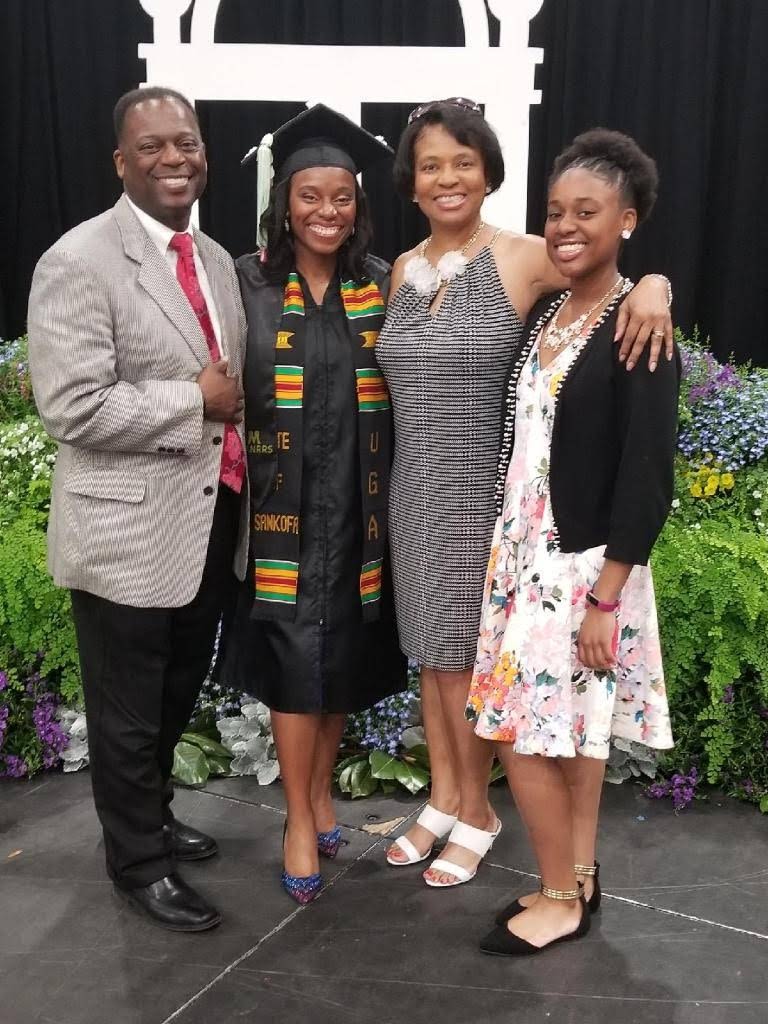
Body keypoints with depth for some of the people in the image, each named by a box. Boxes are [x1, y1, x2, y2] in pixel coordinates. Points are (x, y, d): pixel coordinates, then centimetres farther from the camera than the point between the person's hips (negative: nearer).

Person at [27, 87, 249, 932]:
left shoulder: (217, 259, 11)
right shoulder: (80, 261, -14)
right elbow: (73, 407, -22)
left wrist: (232, 410, 3)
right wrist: (197, 402, -17)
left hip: (210, 518, 8)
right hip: (129, 532, -7)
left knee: (179, 694, 22)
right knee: (129, 713, 9)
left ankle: (154, 815, 44)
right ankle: (137, 861, 30)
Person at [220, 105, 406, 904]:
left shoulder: (382, 284, 4)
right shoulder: (248, 282, -3)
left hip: (356, 504, 3)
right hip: (282, 505, -2)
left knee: (345, 657, 11)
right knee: (296, 660, 0)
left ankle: (321, 789, 32)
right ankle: (299, 819, 16)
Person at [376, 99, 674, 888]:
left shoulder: (523, 258, -10)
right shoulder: (402, 269, 7)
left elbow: (626, 281, -9)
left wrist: (652, 286, -29)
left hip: (481, 492, -5)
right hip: (414, 490, 5)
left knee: (463, 657, 4)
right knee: (429, 651, 15)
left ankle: (477, 810, 26)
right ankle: (444, 796, 33)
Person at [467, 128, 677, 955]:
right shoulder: (543, 316, 8)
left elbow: (647, 477, -17)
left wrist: (606, 598, -19)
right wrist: (509, 550, 11)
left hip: (586, 565, -7)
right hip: (526, 553, 7)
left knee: (524, 734, 0)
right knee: (570, 732, 16)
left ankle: (561, 900, 19)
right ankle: (578, 882, 31)